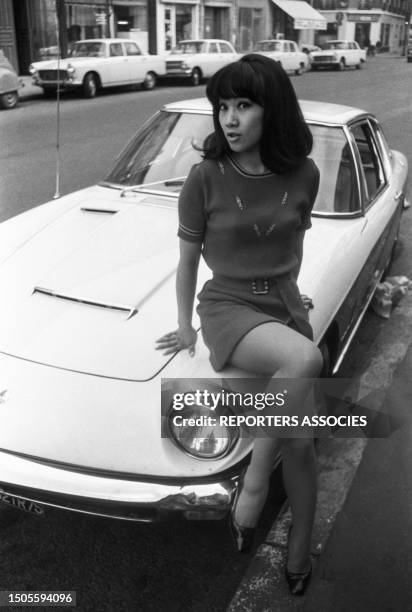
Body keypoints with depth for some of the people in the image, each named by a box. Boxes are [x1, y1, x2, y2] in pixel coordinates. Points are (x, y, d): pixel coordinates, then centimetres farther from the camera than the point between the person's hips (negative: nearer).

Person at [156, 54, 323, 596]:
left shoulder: (303, 175, -3)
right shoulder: (206, 178, -11)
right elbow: (188, 259, -1)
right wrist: (185, 327, 3)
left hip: (285, 304, 4)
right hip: (228, 307, -4)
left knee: (301, 444, -2)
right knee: (304, 360, -36)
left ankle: (299, 552, 22)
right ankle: (254, 482, -16)